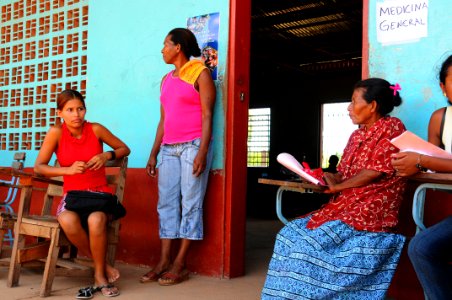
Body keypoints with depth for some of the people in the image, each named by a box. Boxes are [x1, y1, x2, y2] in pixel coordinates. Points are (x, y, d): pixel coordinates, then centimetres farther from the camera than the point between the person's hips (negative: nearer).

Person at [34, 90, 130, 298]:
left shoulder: (95, 129, -3)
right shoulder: (56, 132, -4)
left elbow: (124, 149, 9)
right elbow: (38, 167, -6)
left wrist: (107, 155, -12)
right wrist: (68, 170, -21)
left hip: (100, 193, -1)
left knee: (95, 220, -35)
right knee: (67, 221, -34)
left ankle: (99, 275, -10)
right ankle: (104, 266, -10)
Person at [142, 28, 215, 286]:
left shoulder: (200, 73, -1)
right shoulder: (167, 79, 19)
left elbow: (207, 115, -9)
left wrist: (202, 152, -18)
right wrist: (154, 153, 14)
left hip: (193, 146, -7)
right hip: (169, 148, 7)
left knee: (190, 203, -5)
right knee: (167, 203, 4)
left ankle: (180, 265, -2)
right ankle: (164, 261, 7)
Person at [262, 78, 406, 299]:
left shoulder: (391, 127, -5)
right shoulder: (357, 135, 18)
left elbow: (376, 171, -14)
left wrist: (337, 186, -5)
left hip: (372, 210, -8)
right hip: (344, 205, 8)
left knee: (313, 239, -25)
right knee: (291, 233, -9)